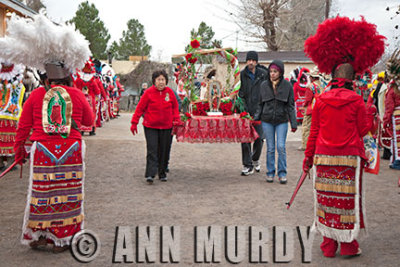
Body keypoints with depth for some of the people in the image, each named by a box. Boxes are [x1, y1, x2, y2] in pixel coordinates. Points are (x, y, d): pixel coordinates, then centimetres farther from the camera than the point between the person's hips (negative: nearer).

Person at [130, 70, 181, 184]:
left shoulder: (170, 92, 2)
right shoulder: (148, 92, -6)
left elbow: (175, 107, 15)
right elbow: (140, 108, -3)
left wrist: (176, 119, 2)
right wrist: (134, 123, -3)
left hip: (166, 127, 3)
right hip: (150, 127, -3)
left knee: (164, 151, 9)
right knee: (152, 150, -9)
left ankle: (162, 173, 21)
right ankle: (150, 174, -10)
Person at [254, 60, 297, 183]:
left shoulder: (287, 85, -1)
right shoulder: (264, 85, 4)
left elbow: (290, 105, 2)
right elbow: (260, 104, 12)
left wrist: (293, 123, -1)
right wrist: (256, 118, 5)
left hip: (282, 121, -1)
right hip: (267, 120, 2)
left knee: (281, 147, -5)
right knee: (270, 148, 6)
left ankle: (282, 173, 7)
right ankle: (270, 172, 17)